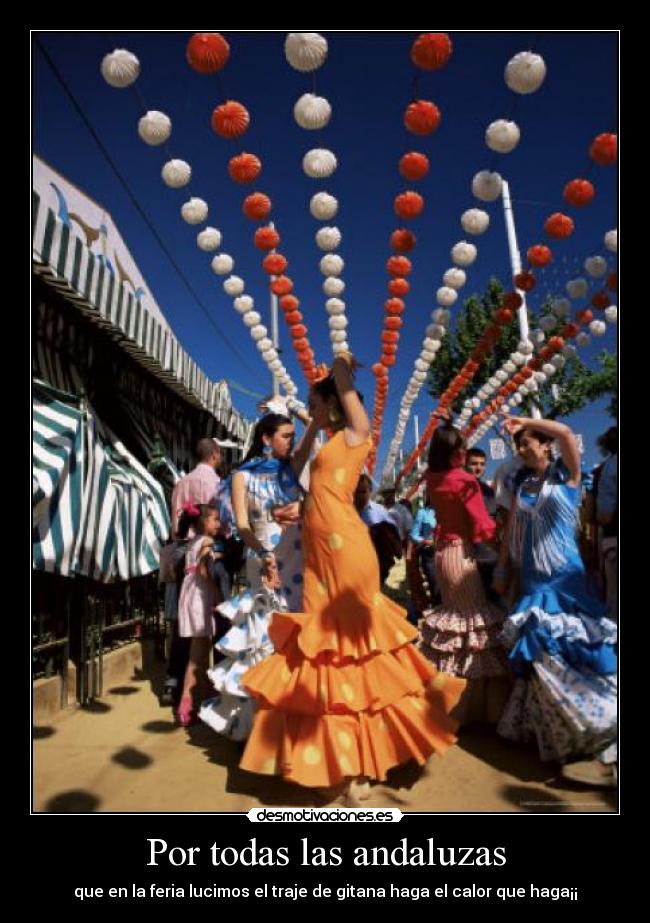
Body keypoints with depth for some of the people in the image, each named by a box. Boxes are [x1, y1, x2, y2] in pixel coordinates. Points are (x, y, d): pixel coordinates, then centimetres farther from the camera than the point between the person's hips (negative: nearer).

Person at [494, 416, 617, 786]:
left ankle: (605, 744, 4)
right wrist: (501, 568, 14)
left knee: (569, 654, -7)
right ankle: (553, 731, 26)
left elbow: (565, 432, -23)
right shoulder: (522, 483, 10)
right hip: (532, 579, 5)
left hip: (564, 577, -5)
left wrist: (525, 422, -12)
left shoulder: (566, 473, -4)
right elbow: (513, 527, 13)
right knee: (541, 655, 9)